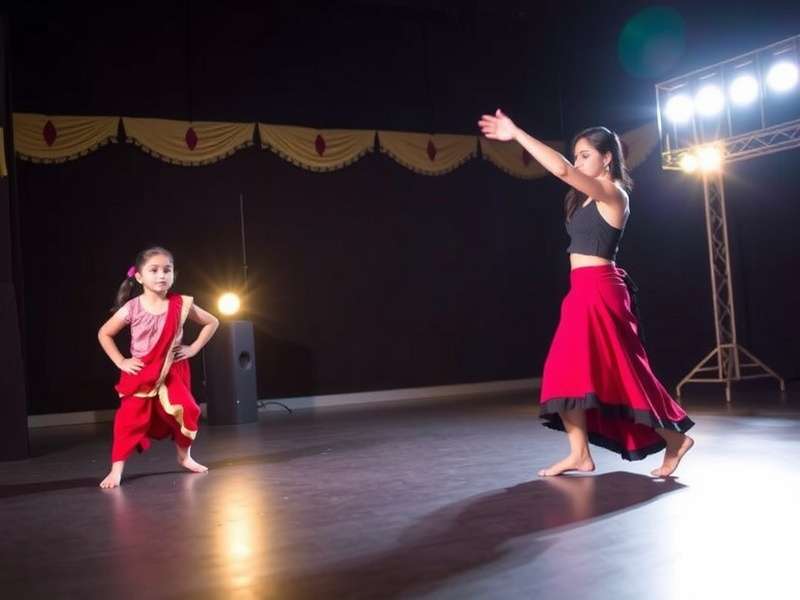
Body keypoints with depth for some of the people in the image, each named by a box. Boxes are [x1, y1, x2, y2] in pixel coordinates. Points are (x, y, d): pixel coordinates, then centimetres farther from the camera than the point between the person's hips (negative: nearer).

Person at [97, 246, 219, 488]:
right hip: (140, 373, -2)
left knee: (184, 412, 1)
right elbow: (104, 334, 1)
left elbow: (212, 322, 5)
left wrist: (193, 348, -2)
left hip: (173, 372, 2)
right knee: (130, 418, -9)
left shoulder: (181, 304, -8)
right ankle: (116, 469, -1)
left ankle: (184, 457, 25)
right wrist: (120, 362, -6)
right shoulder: (132, 308, -12)